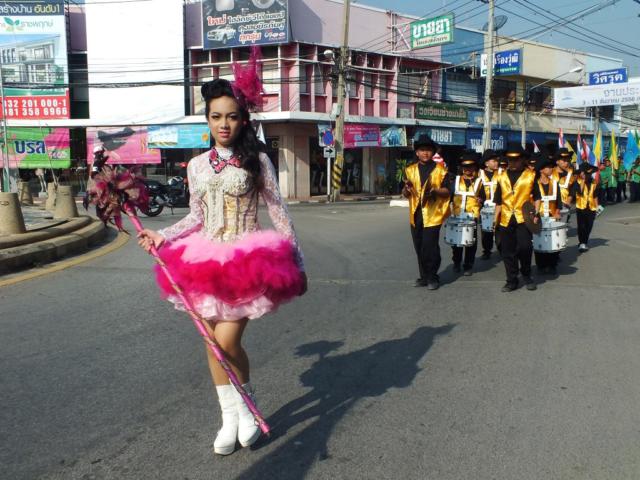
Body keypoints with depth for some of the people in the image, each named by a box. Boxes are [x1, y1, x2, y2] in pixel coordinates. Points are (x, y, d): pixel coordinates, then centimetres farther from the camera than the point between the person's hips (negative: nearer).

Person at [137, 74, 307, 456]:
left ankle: (247, 404, 17)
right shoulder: (197, 165, 8)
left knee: (227, 341, -12)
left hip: (247, 260, -4)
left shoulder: (256, 159, -2)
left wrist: (297, 263, -4)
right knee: (212, 343, 8)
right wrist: (162, 236, -2)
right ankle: (230, 417, 25)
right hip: (207, 262, 5)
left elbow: (279, 213, -2)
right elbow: (196, 218, 13)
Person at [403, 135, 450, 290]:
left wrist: (434, 191, -22)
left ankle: (433, 277, 9)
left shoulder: (441, 169, 0)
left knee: (430, 247, -6)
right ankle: (424, 276, 23)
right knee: (419, 248, 11)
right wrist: (407, 188, -13)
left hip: (432, 214, -4)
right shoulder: (410, 170, 10)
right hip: (416, 214, 4)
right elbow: (405, 194, 10)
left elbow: (447, 191, -3)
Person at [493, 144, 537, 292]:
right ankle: (512, 280, 16)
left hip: (524, 218, -4)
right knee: (508, 251, 6)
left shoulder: (531, 176, 3)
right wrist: (496, 219, 10)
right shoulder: (502, 177, 13)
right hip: (506, 220, 4)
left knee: (524, 247, -14)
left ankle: (526, 275, 10)